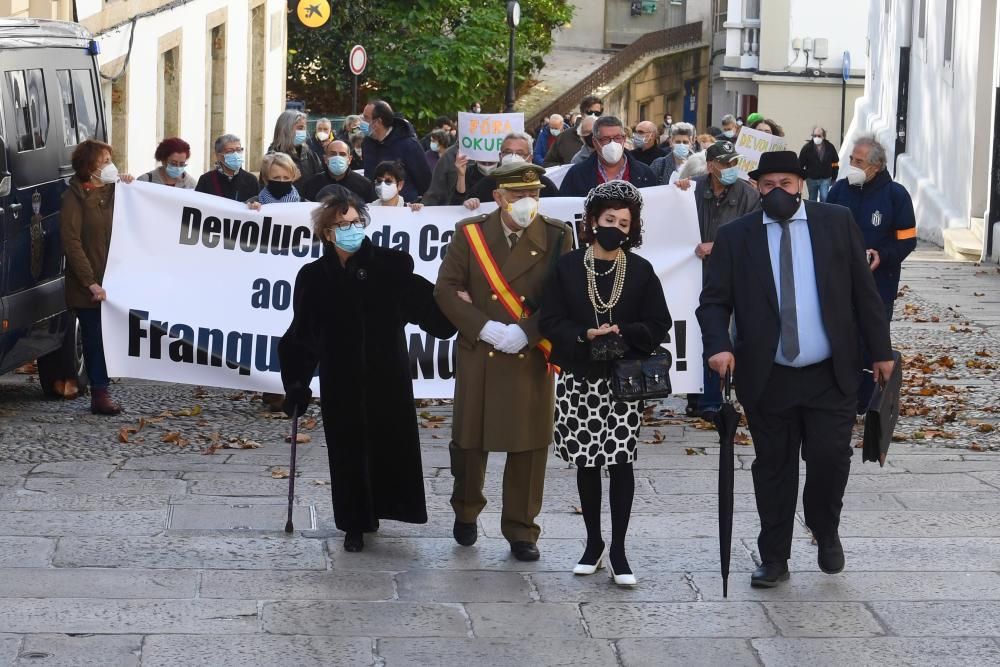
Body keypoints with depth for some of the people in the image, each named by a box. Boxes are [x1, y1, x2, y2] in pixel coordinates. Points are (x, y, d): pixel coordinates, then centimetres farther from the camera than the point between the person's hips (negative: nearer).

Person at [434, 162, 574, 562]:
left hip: (532, 359, 0)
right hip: (478, 357, 0)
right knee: (469, 440, 8)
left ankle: (521, 531, 14)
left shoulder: (557, 237, 0)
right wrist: (484, 328, -13)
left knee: (529, 446, 3)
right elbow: (446, 289, -2)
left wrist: (525, 332, -15)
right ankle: (465, 512, 31)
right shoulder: (470, 234, 1)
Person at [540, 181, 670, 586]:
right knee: (586, 462, 7)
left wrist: (622, 333, -15)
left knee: (621, 462, -4)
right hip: (579, 380, 1)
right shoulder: (568, 267, 1)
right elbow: (550, 322, 0)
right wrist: (585, 335, -17)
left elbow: (657, 325, 2)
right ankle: (594, 542, 20)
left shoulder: (640, 271, 2)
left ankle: (618, 550, 1)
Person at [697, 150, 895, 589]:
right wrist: (718, 345, -19)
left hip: (830, 375, 0)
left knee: (830, 457, -7)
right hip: (767, 376, 0)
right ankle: (774, 559, 19)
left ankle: (825, 531, 23)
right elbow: (715, 301, -1)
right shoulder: (735, 236, 1)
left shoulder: (836, 222, 3)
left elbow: (863, 290, 5)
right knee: (774, 467, 7)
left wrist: (880, 350, 5)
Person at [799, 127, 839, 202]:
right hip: (811, 179, 0)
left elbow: (835, 164, 3)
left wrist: (834, 178, 3)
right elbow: (800, 164, -9)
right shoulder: (807, 148, -11)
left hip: (825, 179, 0)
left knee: (824, 198, -12)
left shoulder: (830, 147, -5)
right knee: (812, 199, 13)